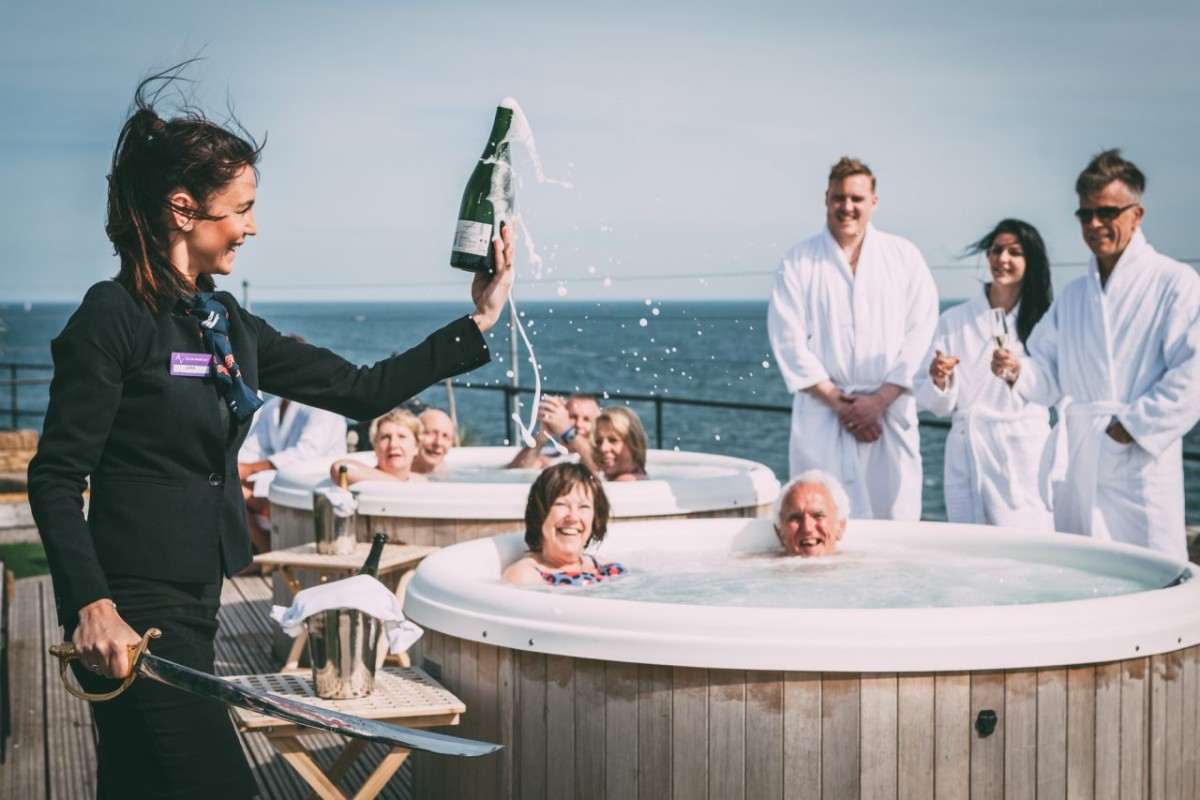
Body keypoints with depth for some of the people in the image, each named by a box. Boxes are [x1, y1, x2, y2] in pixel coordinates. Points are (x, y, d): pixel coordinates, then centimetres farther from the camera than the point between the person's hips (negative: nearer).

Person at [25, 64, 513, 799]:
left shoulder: (226, 323, 11)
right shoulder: (114, 317, -12)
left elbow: (360, 391, 13)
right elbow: (56, 477, -14)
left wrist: (477, 326, 12)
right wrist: (92, 607, -25)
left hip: (196, 602, 8)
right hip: (135, 611, -8)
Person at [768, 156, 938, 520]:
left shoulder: (904, 257, 9)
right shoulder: (798, 262, 7)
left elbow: (920, 333, 2)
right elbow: (789, 340, 0)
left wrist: (879, 400, -7)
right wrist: (839, 403, -8)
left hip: (891, 413, 1)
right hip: (823, 417, -1)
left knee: (896, 520, -2)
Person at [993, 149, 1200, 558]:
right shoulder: (1074, 294, 18)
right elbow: (1051, 374, 18)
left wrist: (1136, 425, -14)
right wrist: (1018, 371, -4)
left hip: (1141, 466, -6)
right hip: (1079, 471, 6)